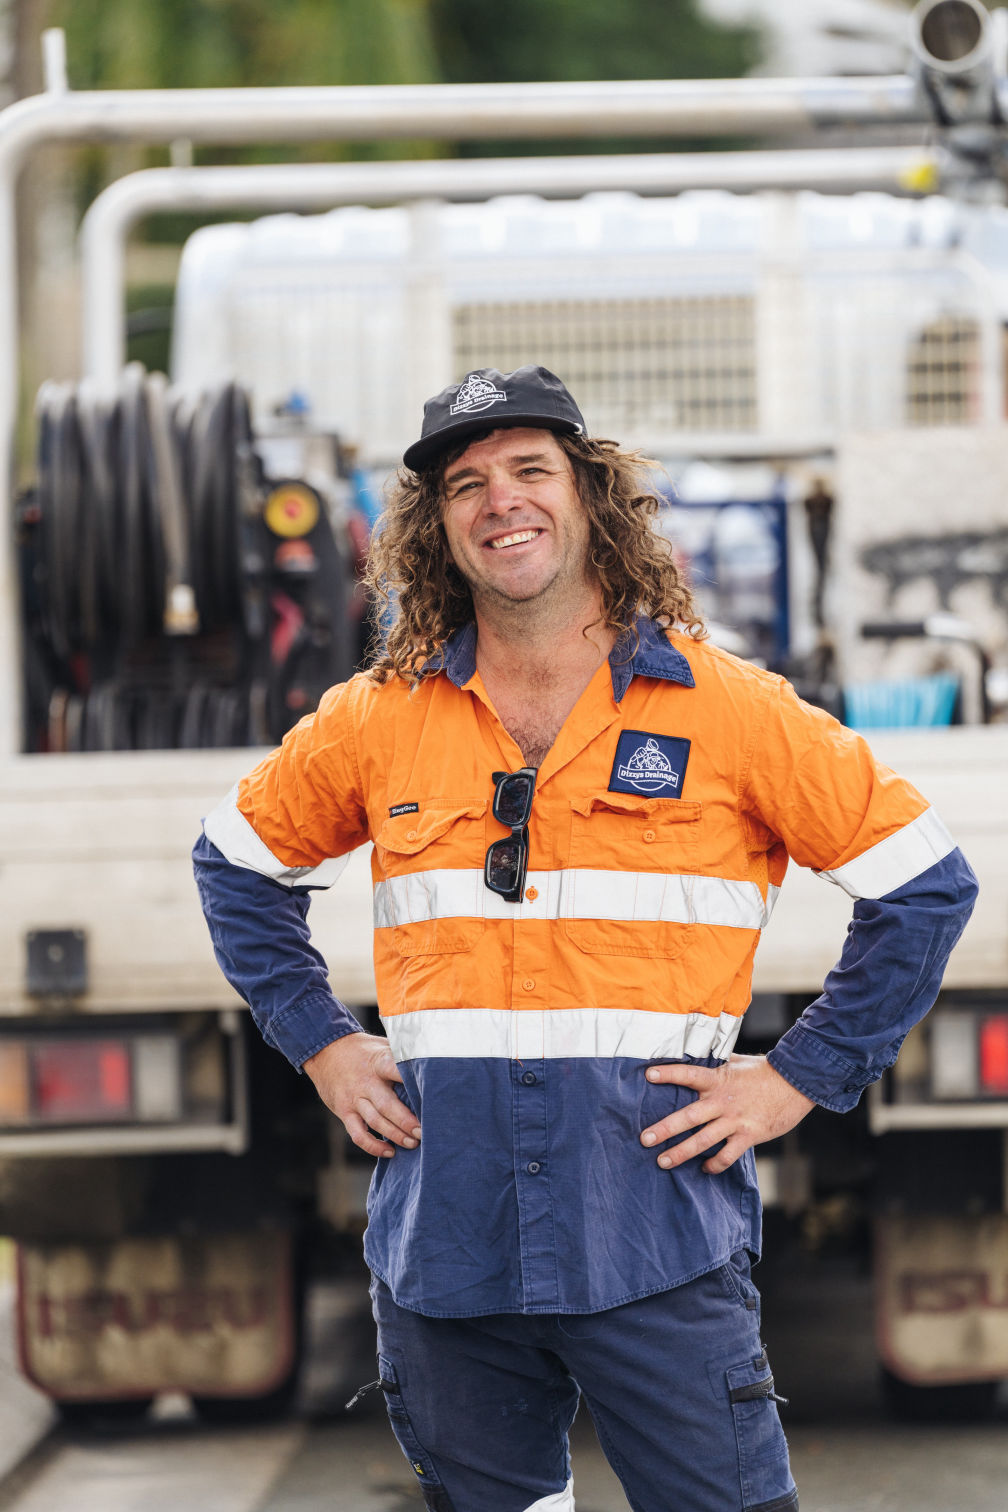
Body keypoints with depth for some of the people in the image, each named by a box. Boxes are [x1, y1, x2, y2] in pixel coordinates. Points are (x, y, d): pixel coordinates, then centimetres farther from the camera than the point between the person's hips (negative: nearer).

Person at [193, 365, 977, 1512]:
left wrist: (800, 1077, -1)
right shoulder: (378, 721, 8)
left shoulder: (731, 710, 0)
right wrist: (320, 1043, 13)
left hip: (657, 1238, -3)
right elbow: (238, 865, 25)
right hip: (443, 1234, 3)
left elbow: (926, 887, 5)